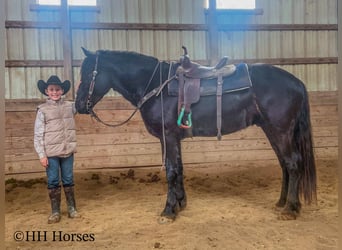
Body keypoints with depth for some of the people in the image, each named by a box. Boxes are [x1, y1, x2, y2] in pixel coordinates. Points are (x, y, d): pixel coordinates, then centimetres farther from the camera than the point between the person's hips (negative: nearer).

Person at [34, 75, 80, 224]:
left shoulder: (70, 106, 4)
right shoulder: (42, 110, -5)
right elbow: (38, 135, -5)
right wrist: (42, 155, -10)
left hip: (68, 151, 3)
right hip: (51, 153, -2)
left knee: (68, 181, 12)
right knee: (53, 182, 7)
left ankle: (72, 208, 25)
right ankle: (55, 212, 19)